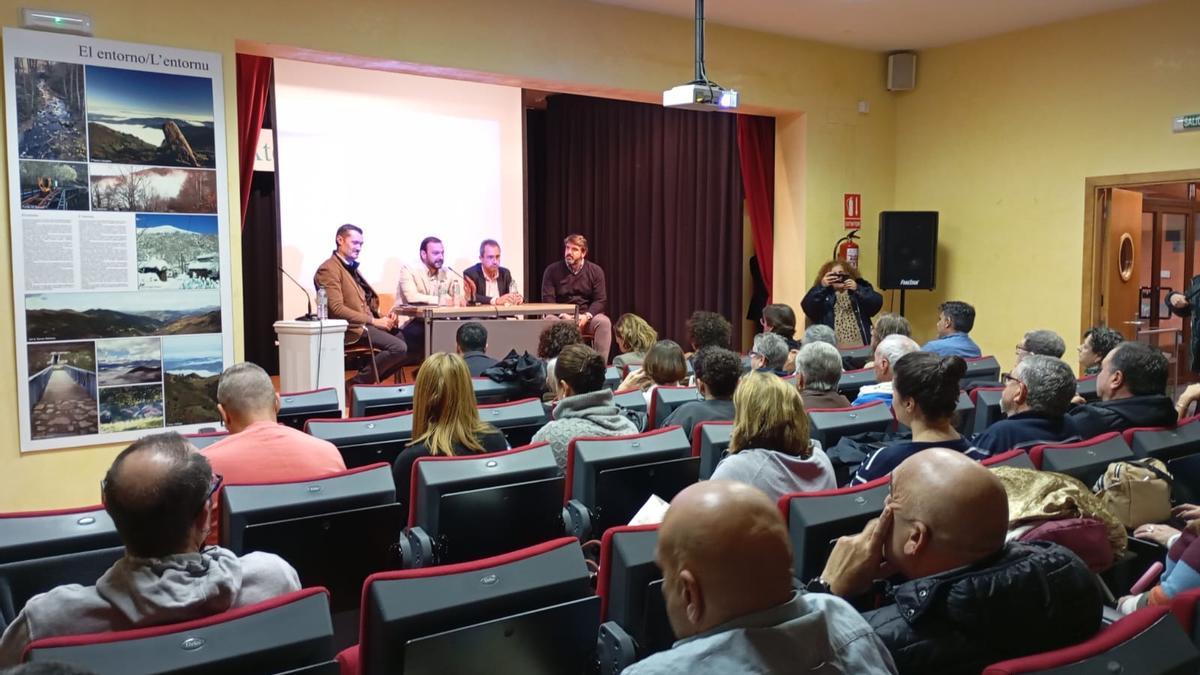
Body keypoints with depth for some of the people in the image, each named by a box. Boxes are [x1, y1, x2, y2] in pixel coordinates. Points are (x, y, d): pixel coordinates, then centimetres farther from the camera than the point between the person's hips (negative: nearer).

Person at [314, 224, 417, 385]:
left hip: (367, 323, 9)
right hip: (351, 329, -9)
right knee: (398, 347, -25)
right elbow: (337, 308, -17)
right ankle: (357, 383, -11)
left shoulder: (353, 268, 21)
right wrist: (373, 321, -18)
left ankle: (371, 379, 3)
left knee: (414, 341, -4)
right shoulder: (328, 269, -7)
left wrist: (383, 318, 0)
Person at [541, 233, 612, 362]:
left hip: (587, 316, 1)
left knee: (604, 322, -31)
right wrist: (563, 315, -21)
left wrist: (587, 316, -19)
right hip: (561, 316, -1)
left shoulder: (595, 271, 5)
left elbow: (601, 300, 0)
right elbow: (548, 300, -3)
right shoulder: (552, 270, 3)